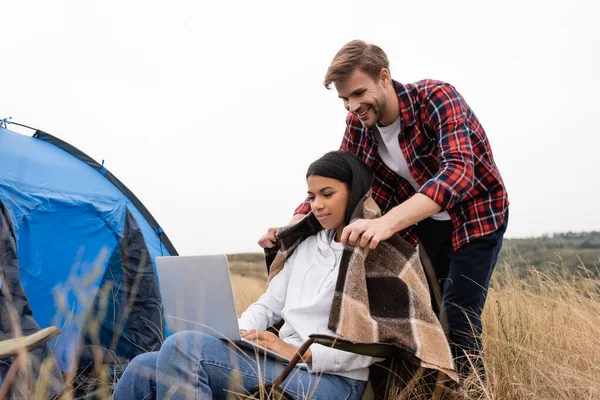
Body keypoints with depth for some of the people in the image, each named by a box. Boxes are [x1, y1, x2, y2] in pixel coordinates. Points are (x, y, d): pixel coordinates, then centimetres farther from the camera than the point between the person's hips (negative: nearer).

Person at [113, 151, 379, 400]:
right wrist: (238, 331, -1)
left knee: (182, 348, -25)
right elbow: (269, 305, 20)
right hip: (281, 365, 7)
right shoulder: (307, 246, 19)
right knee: (145, 368, -8)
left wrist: (301, 353, -19)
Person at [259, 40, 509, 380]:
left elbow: (458, 171, -43)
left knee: (457, 320, -12)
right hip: (421, 222, 6)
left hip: (477, 214, -5)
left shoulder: (437, 98, -29)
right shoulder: (358, 124, -10)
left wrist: (387, 223, -56)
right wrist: (291, 224, -18)